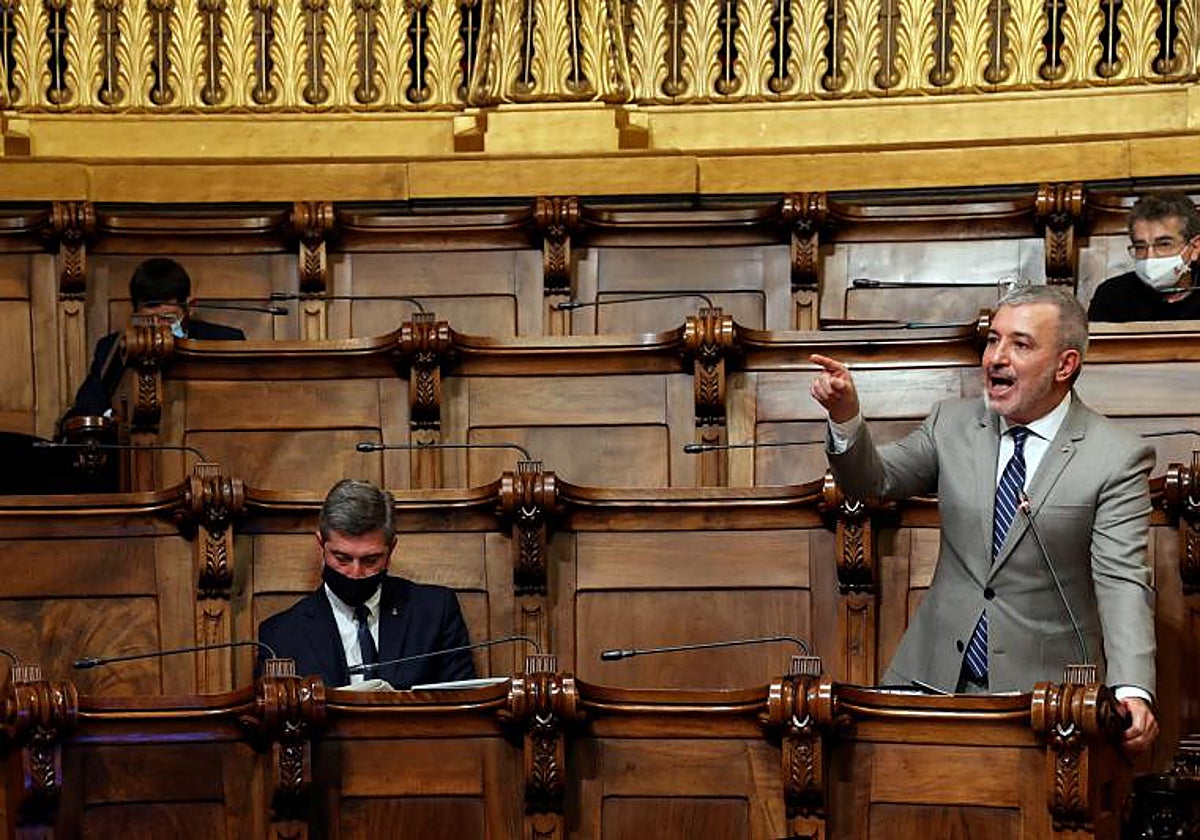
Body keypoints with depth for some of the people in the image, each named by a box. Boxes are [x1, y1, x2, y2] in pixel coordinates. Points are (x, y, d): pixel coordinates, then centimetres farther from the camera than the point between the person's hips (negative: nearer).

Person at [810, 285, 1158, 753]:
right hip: (935, 673, 4)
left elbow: (1122, 581, -13)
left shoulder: (1118, 459, -6)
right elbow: (873, 481, 12)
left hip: (1043, 688, -4)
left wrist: (1132, 691, -28)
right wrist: (845, 416, -9)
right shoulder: (952, 424, 9)